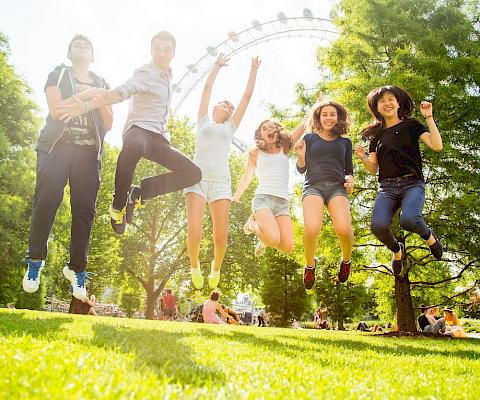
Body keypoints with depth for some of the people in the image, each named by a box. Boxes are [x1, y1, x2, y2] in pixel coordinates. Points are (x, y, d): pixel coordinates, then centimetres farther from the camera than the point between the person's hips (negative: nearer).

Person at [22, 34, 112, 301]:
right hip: (56, 147, -2)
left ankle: (77, 268, -2)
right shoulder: (58, 75, 14)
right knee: (46, 201, -13)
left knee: (84, 209, -7)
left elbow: (108, 125, 14)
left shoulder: (101, 84, 22)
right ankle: (35, 261, -2)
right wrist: (85, 95, -7)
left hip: (88, 152, 2)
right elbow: (56, 110, -3)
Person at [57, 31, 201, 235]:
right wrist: (86, 106, -39)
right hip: (139, 129, -8)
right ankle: (118, 204, -25)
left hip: (158, 137, 8)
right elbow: (120, 92, -25)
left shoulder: (166, 76, 18)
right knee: (134, 146, -46)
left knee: (193, 173, -8)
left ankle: (138, 192, -3)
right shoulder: (145, 74, -8)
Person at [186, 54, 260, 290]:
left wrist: (254, 70, 24)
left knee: (220, 238, -6)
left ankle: (216, 269, 23)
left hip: (221, 182, 2)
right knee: (194, 232, -16)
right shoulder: (204, 122, 21)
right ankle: (194, 266, 13)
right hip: (197, 178, -1)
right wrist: (217, 66, 27)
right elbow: (207, 88, 21)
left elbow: (247, 95, 23)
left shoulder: (230, 127, 24)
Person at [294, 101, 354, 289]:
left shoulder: (345, 142, 23)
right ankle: (310, 265, 1)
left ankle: (346, 260, 6)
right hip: (313, 185, -1)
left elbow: (349, 170, 25)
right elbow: (301, 169, 17)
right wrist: (301, 155, -4)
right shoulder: (309, 138, 19)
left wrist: (350, 180, 3)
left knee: (343, 229, -28)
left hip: (337, 187, 1)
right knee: (311, 229, -29)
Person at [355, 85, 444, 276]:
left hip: (412, 183, -2)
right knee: (378, 225, -27)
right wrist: (363, 157, -3)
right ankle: (397, 250, 8)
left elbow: (437, 145, -4)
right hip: (386, 187, 3)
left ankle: (429, 236, 3)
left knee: (408, 219, -35)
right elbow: (373, 169, 16)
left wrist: (429, 117, -5)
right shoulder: (376, 134, 18)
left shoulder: (411, 125, 10)